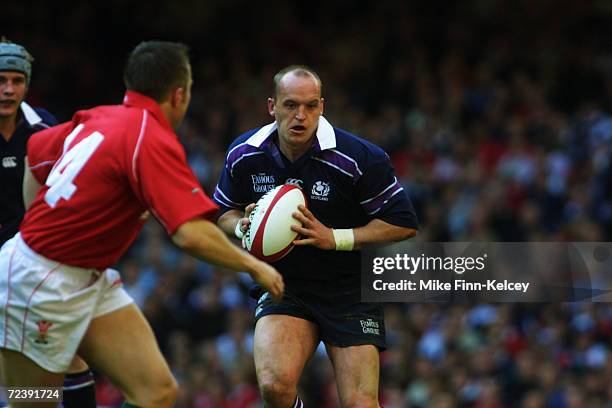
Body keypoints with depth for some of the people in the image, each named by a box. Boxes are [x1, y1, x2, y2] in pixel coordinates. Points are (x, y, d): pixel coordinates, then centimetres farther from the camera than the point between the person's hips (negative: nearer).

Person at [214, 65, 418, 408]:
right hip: (283, 287, 2)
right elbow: (224, 213, 13)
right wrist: (243, 225, -12)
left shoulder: (359, 158, -17)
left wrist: (334, 238, -21)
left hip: (351, 292, -1)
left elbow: (404, 224, -11)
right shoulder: (243, 155, -5)